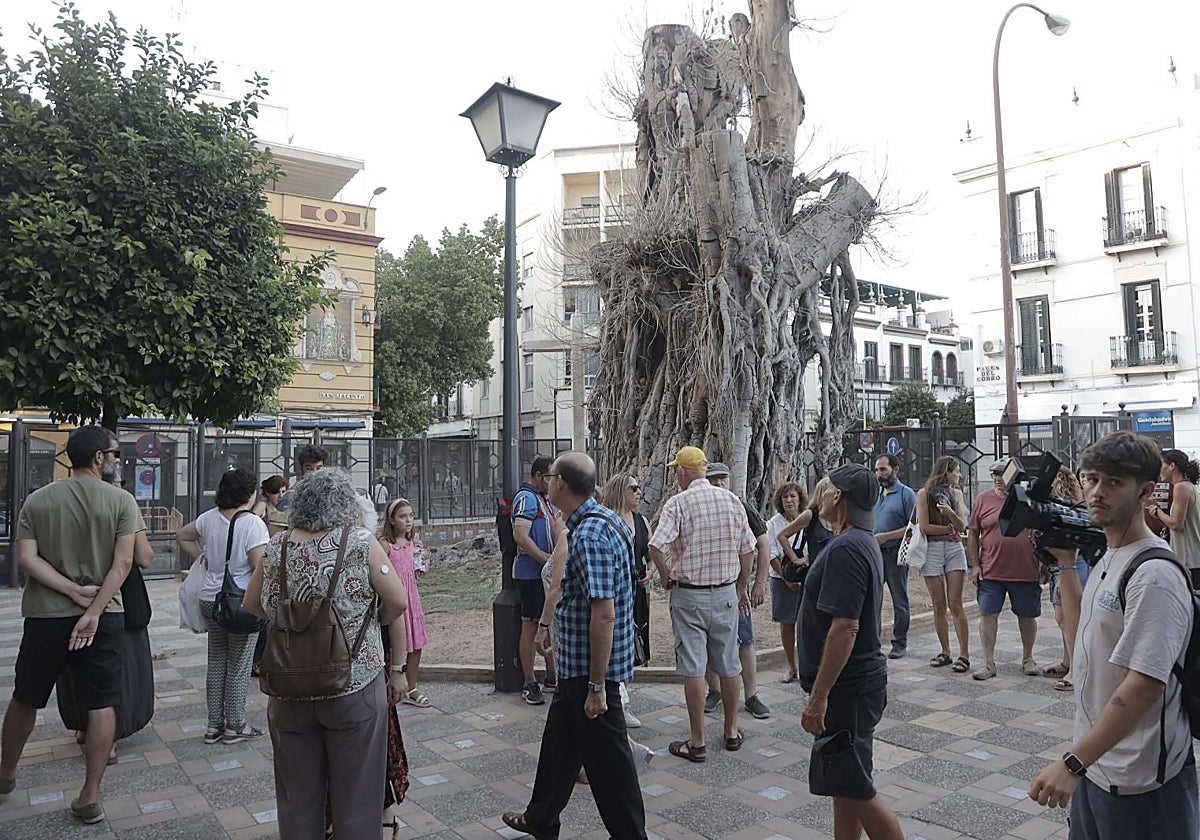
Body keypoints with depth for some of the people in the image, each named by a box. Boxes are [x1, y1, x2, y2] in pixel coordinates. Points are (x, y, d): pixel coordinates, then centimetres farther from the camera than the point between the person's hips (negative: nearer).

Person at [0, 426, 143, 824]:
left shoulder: (37, 500, 2)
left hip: (45, 616, 3)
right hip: (103, 617, -3)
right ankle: (90, 798, 9)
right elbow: (122, 563, -16)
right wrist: (94, 610, -15)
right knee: (101, 705, 5)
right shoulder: (121, 501, -7)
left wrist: (73, 591, -8)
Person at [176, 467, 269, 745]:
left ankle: (214, 724, 26)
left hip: (210, 600, 7)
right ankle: (235, 726, 17)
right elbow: (261, 568, -23)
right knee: (239, 667, 6)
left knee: (216, 662, 17)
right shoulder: (253, 524, -20)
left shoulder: (209, 518, 2)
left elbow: (182, 536, 19)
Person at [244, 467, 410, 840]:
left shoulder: (277, 546, 1)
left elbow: (252, 603, 13)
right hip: (354, 684, -3)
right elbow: (398, 603, -8)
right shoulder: (361, 542, -10)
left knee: (298, 794, 19)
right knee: (355, 793, 12)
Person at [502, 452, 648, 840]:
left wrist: (597, 685, -24)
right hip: (577, 664, 10)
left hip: (591, 667, -10)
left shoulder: (589, 535, -25)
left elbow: (604, 614, -28)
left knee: (605, 756, 6)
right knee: (559, 739, 23)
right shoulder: (603, 519, 6)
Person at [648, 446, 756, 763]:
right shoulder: (732, 500, 3)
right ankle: (732, 731, 29)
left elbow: (656, 547, -22)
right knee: (729, 665, 15)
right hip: (726, 593, 5)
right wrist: (742, 588, 17)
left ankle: (697, 742, 7)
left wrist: (666, 578, -5)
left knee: (693, 669, 1)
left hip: (689, 595, -4)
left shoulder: (678, 503, -11)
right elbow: (748, 549, 6)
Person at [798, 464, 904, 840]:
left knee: (853, 788, 0)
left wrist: (818, 696, -24)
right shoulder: (864, 542, 10)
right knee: (845, 785, 18)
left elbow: (845, 628, -28)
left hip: (847, 687, -10)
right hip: (852, 683, 10)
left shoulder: (846, 549, -23)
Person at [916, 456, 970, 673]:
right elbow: (924, 527, -6)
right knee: (939, 606, 3)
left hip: (954, 549, 2)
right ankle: (945, 652, 13)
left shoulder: (956, 493, 11)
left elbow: (962, 526, 0)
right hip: (932, 550, -2)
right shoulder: (924, 493, 0)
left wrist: (950, 512, -18)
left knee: (955, 605, -4)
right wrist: (950, 528, -2)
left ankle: (964, 654, 0)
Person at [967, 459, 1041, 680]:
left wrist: (1044, 563, 4)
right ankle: (989, 663, 8)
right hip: (991, 571, 0)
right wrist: (974, 565, -1)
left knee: (1027, 615, 12)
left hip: (1026, 571, 0)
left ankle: (1027, 659, 31)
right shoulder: (983, 499, 2)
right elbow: (972, 535, 4)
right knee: (987, 614, -1)